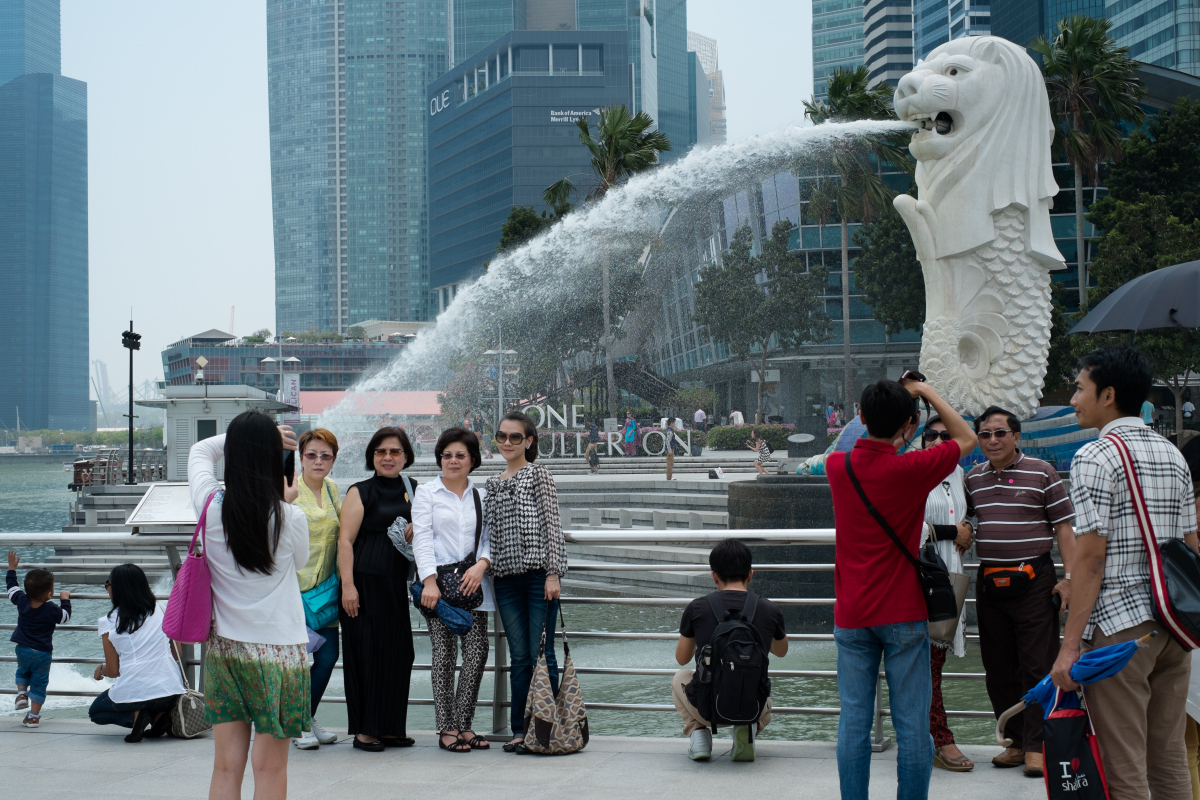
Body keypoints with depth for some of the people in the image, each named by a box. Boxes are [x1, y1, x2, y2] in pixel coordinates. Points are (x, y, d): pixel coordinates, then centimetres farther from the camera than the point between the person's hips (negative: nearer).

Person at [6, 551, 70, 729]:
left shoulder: (21, 601, -6)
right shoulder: (52, 610, -15)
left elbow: (11, 587, 10)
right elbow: (65, 617, 3)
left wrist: (12, 568, 22)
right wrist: (65, 599, 15)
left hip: (22, 650, 3)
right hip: (43, 654, -3)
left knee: (22, 673, 32)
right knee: (39, 683, 7)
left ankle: (21, 693, 10)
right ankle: (33, 716, 7)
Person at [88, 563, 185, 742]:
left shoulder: (109, 622, -1)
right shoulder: (159, 610, 7)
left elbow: (113, 671, 3)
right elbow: (176, 653, 12)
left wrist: (100, 670, 26)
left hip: (134, 692, -3)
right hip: (171, 690, 3)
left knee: (95, 711, 27)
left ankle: (135, 716, -3)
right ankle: (160, 715, 5)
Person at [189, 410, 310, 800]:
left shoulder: (210, 505, -6)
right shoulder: (290, 519, -13)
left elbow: (200, 450, 14)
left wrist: (243, 438, 17)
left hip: (223, 648, 3)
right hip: (277, 650, -3)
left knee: (226, 766, 7)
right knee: (270, 767, 4)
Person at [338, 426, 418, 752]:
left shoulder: (414, 491, 13)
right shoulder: (360, 492, -1)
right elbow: (345, 540, -7)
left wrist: (416, 531, 0)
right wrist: (347, 585, -16)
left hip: (398, 583, 5)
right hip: (365, 582, -5)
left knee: (398, 652, 5)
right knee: (366, 651, -3)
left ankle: (391, 728, 15)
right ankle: (364, 730, 4)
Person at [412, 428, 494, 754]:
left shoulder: (482, 496, 16)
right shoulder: (426, 493, 7)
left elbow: (491, 538, 11)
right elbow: (422, 539, -2)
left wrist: (481, 564, -10)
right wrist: (430, 581, -14)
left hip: (474, 583, 3)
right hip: (439, 584, -3)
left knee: (477, 653, -3)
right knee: (444, 655, -4)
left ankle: (464, 724, 8)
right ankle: (446, 728, 3)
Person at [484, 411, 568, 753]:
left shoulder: (538, 474, 1)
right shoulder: (493, 483, 18)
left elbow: (551, 524, -4)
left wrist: (553, 573, -11)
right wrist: (485, 571, 14)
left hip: (538, 574, -5)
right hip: (506, 577, 5)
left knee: (541, 655, -5)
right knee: (519, 658, 6)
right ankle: (520, 730, 10)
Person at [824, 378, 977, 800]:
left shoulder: (837, 467, -1)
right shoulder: (911, 469, -12)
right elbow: (967, 438, 6)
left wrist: (891, 432, 30)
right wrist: (926, 391, 11)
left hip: (851, 616, 4)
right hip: (902, 615, -3)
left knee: (854, 722, 5)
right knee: (912, 725, 2)